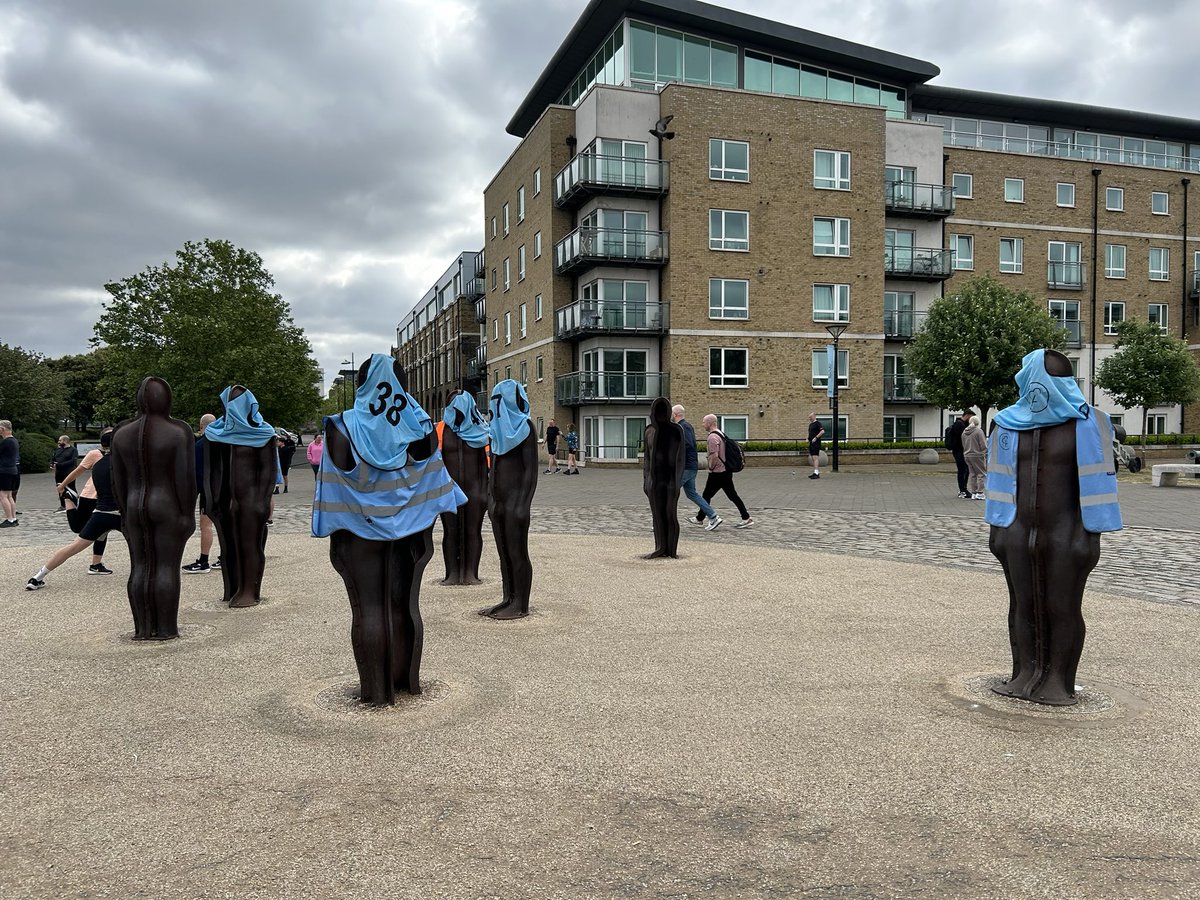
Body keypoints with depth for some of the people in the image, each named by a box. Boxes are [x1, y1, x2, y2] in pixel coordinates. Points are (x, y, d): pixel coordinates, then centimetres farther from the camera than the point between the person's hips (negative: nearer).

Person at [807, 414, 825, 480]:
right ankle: (815, 472, 16)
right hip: (811, 443, 10)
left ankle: (816, 473, -20)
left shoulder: (817, 423, -8)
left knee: (815, 457, -15)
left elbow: (822, 431, -19)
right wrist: (808, 438, 12)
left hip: (816, 443, -10)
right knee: (812, 458, 10)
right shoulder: (810, 424, 19)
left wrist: (816, 438, -21)